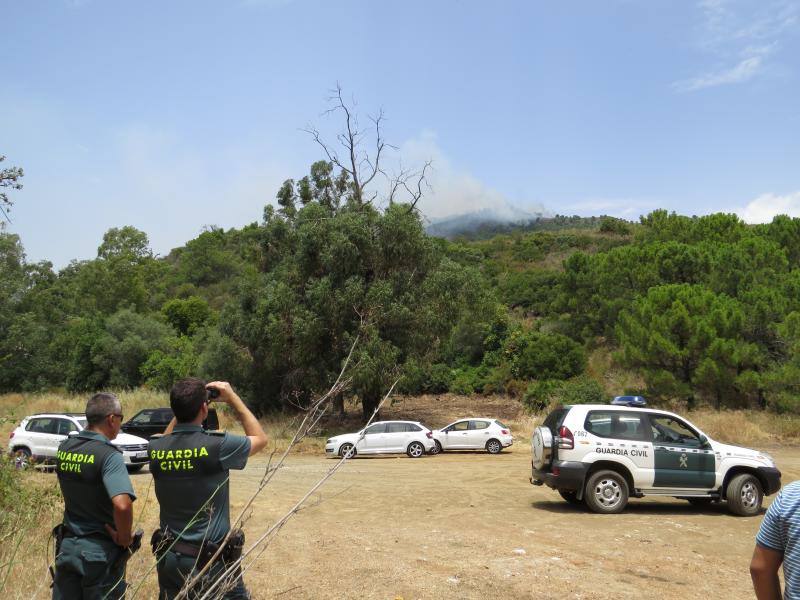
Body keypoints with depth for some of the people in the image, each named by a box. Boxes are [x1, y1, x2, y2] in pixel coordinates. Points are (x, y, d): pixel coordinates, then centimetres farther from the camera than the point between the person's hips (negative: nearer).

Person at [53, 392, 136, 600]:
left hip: (67, 545, 6)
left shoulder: (64, 448, -1)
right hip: (99, 551, -6)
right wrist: (124, 538, -18)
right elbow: (122, 504, -35)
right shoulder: (108, 455, -21)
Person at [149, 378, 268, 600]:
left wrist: (182, 407, 10)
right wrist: (232, 398, 3)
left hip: (169, 556, 5)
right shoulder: (217, 446, -21)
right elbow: (260, 438, 0)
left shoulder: (155, 449, -8)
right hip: (212, 559, -4)